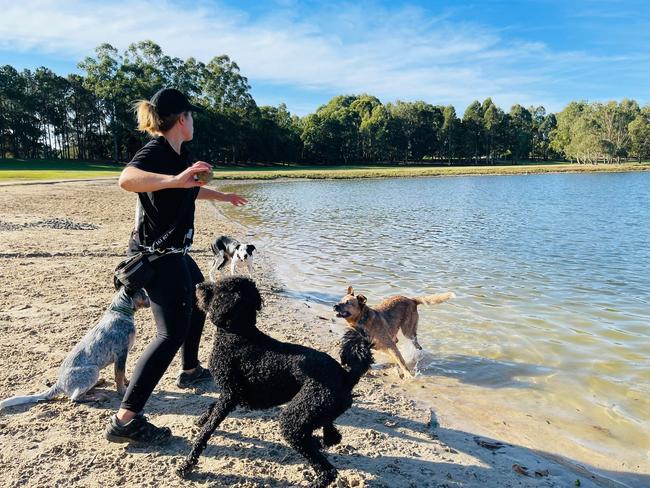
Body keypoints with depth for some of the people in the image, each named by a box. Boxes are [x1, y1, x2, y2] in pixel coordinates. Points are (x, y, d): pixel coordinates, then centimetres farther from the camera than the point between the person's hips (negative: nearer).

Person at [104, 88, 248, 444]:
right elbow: (127, 179, -40)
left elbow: (190, 190, 32)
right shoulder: (155, 152, -17)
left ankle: (191, 371, 43)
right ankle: (125, 419, -12)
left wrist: (223, 196, 46)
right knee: (173, 332, -14)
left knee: (198, 300, 26)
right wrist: (174, 179, -55)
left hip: (172, 253, 11)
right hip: (156, 254, -11)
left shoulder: (176, 155, 11)